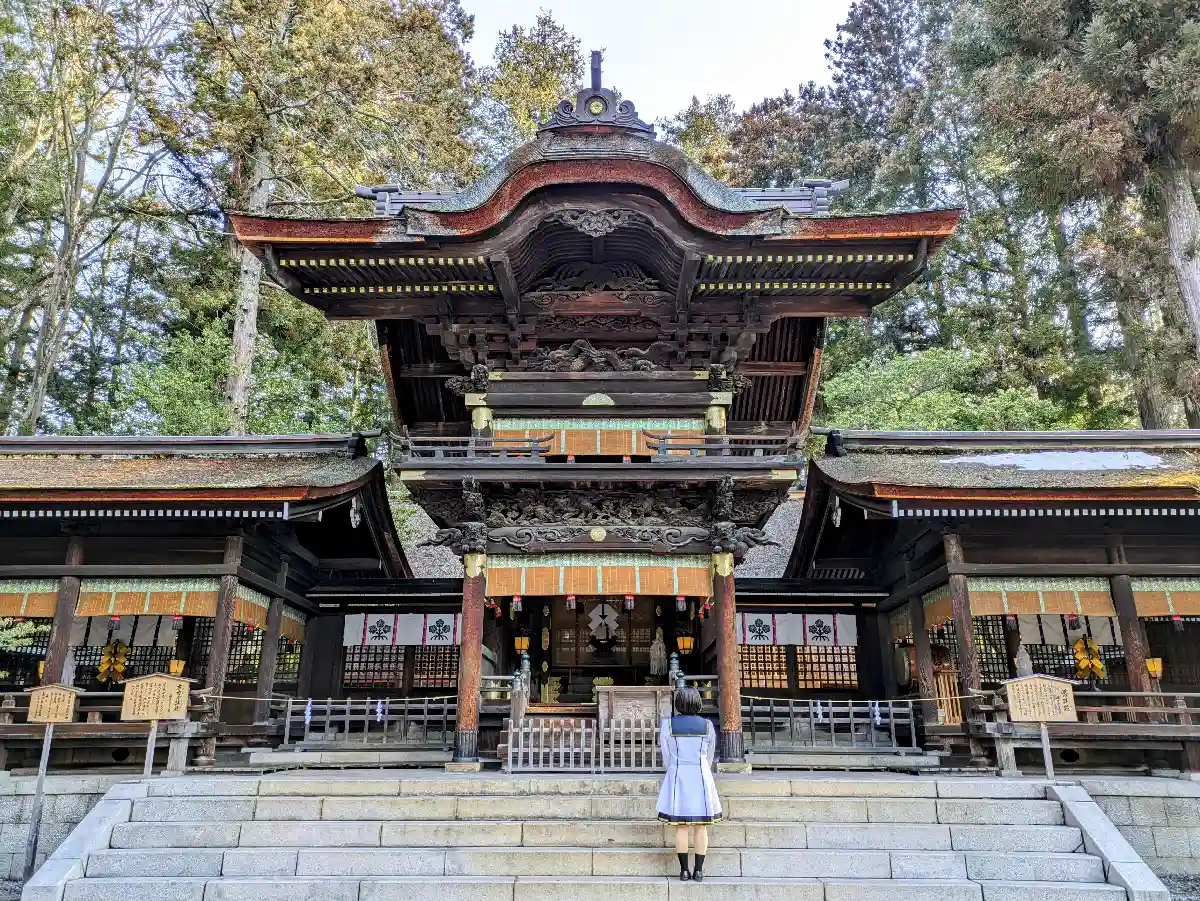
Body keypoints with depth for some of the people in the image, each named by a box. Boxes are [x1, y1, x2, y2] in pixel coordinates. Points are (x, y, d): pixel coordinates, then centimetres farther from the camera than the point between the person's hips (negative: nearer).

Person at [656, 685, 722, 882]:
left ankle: (684, 869, 5)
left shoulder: (668, 724, -5)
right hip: (701, 777, 1)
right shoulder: (707, 725, -2)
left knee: (681, 826, 4)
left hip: (677, 776, 0)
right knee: (701, 826, 6)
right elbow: (710, 755, 9)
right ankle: (699, 869, 7)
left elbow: (666, 755, 2)